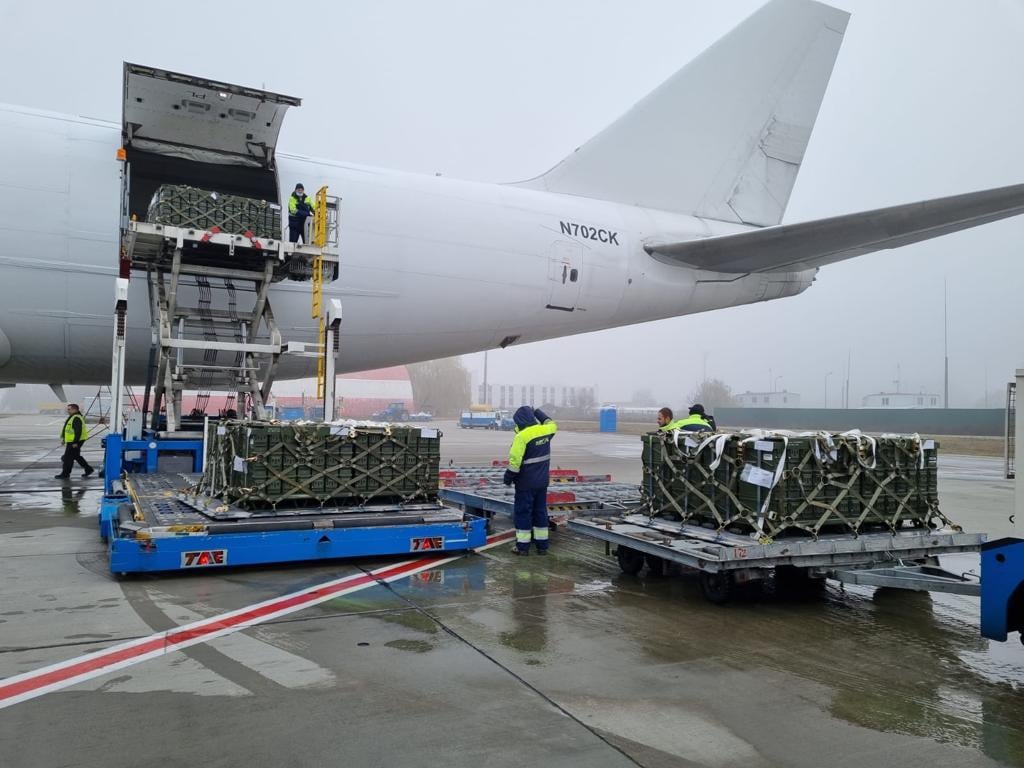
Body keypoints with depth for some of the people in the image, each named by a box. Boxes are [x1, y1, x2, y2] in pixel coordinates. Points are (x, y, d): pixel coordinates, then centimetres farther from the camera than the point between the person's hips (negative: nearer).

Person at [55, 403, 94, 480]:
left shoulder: (77, 418, -19)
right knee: (76, 456, 17)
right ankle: (88, 469, 22)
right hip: (70, 441, 11)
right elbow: (66, 429, 25)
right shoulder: (71, 417, 16)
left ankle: (65, 474, 3)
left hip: (74, 442, -11)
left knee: (68, 458, -5)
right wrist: (63, 438, 22)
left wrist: (75, 442, -25)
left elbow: (78, 431, -25)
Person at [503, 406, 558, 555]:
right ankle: (542, 545, 19)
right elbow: (552, 424, 24)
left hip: (526, 483, -6)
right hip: (542, 481, 7)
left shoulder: (522, 436, -20)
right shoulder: (545, 431, -1)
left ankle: (523, 546, 9)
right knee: (540, 511, 14)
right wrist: (538, 412, 27)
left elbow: (515, 460, -21)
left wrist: (508, 477, -9)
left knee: (523, 512, 4)